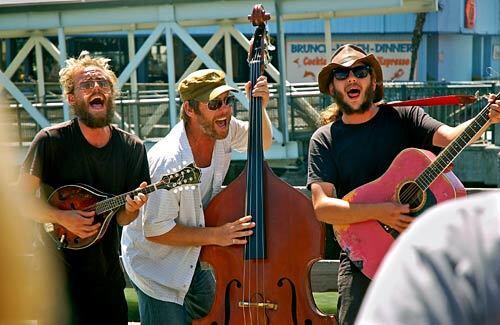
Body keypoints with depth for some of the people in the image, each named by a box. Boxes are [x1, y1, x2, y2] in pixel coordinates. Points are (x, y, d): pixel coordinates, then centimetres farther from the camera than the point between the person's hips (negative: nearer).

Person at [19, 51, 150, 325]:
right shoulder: (51, 140, -11)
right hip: (58, 269, -4)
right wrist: (63, 218, -21)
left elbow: (121, 219, 3)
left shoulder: (132, 148, 0)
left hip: (107, 270, 4)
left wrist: (132, 207, -19)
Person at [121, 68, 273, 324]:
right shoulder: (168, 161, -33)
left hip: (194, 259, 7)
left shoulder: (224, 130, -13)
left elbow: (263, 142, 9)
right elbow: (155, 230, -27)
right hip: (156, 263, -7)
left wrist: (260, 108, -11)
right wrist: (215, 236, -26)